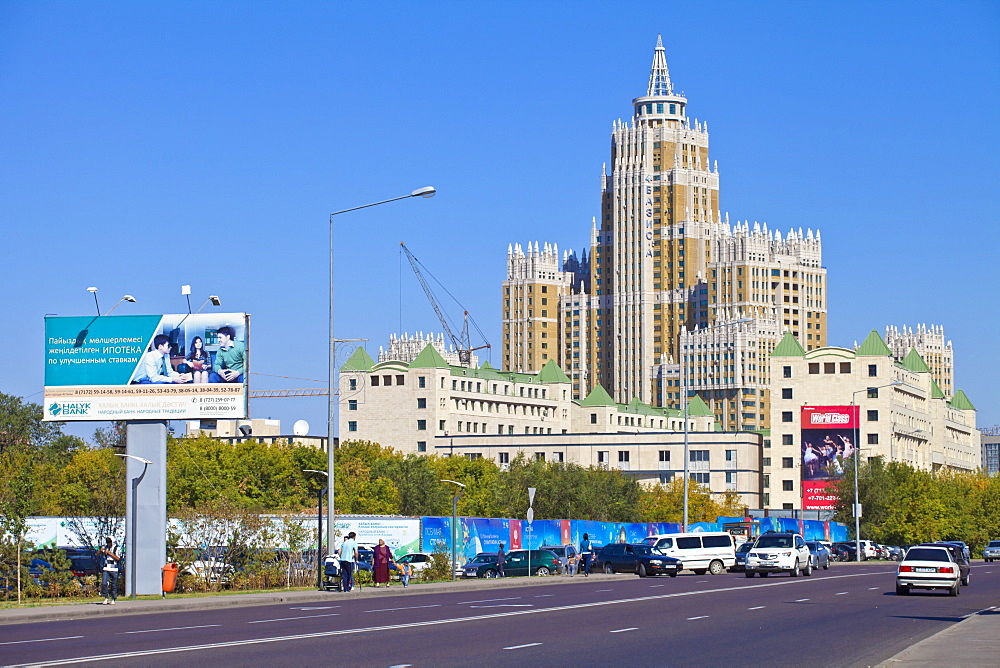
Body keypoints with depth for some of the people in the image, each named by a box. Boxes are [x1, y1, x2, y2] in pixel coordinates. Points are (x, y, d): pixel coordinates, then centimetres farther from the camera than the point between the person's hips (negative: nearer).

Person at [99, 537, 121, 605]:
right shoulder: (105, 547, 8)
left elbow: (118, 558, -12)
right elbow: (98, 554, 6)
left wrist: (110, 553, -19)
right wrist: (100, 550, -16)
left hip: (113, 569, -2)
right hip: (106, 569, 2)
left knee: (114, 585, 3)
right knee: (104, 583, -10)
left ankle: (113, 599, 14)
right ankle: (106, 598, 4)